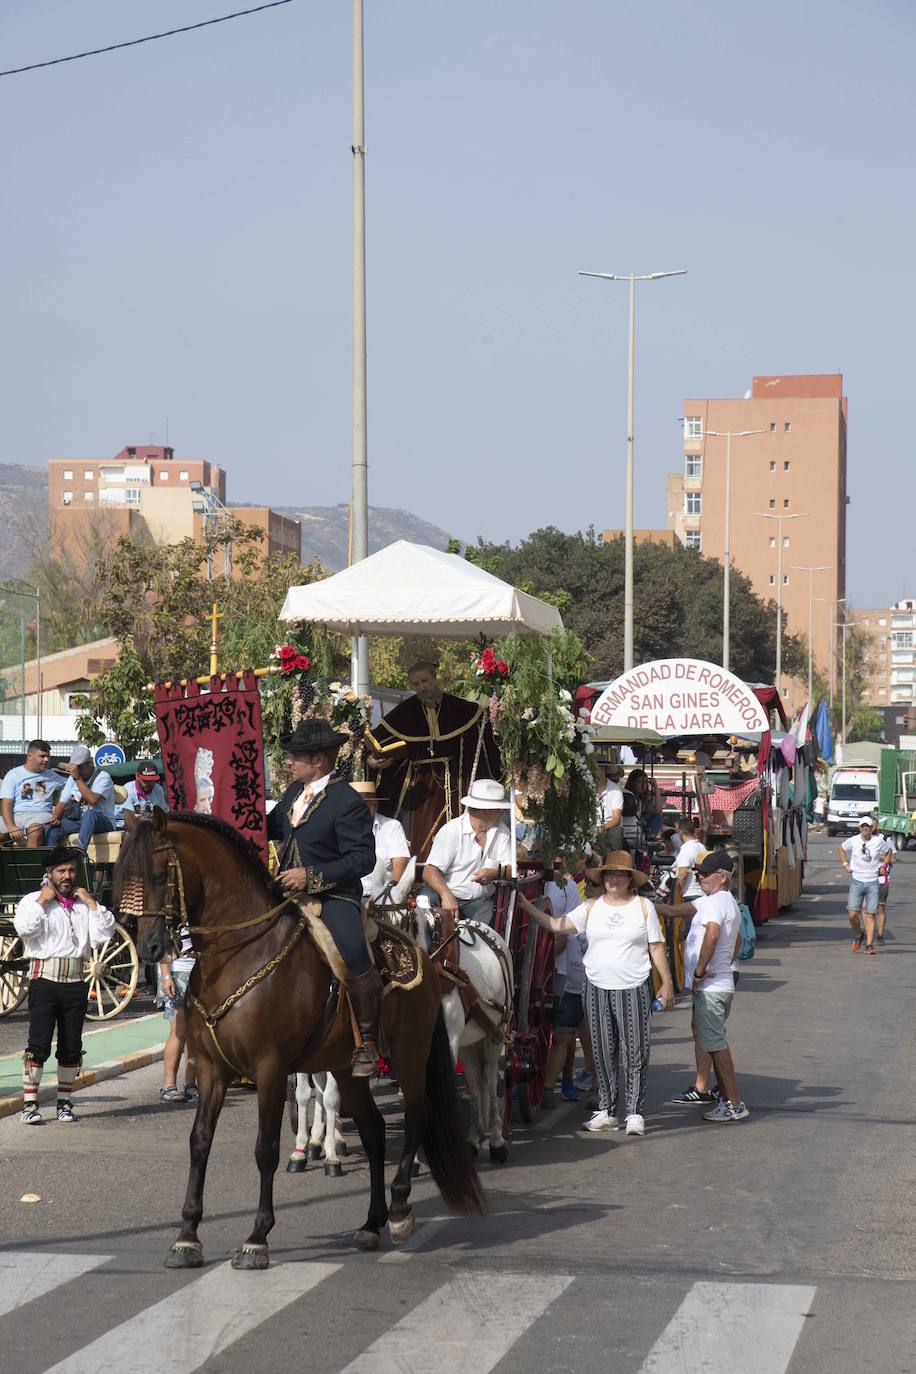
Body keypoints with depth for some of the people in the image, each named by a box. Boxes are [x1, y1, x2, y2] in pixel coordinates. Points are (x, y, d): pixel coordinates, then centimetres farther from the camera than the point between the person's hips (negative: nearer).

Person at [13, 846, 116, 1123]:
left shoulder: (85, 903, 15)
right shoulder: (33, 900, 5)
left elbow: (104, 932, 2)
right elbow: (25, 927, -14)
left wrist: (90, 901, -1)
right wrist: (43, 900, -8)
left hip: (76, 982, 4)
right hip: (45, 979, -4)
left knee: (71, 1046, 7)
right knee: (38, 1043, -10)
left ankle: (64, 1102, 16)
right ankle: (30, 1103, -9)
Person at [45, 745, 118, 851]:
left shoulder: (103, 777, -8)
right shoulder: (72, 778, 14)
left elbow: (93, 800, -25)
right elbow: (62, 803, 13)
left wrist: (77, 778, -23)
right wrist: (55, 817, -9)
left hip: (103, 822, -5)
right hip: (78, 820, 5)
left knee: (90, 814, -41)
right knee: (53, 829, -24)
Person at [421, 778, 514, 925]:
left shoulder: (502, 831, 5)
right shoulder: (452, 831, -11)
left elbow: (510, 869, 2)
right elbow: (430, 871, -17)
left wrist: (494, 874, -23)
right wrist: (446, 896, -36)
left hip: (479, 900, 3)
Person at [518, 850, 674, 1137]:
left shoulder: (643, 907, 4)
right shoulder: (591, 908, 7)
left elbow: (656, 947, 5)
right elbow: (556, 925, 1)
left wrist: (667, 983, 2)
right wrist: (526, 906, -6)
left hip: (634, 990, -2)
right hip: (598, 988, 2)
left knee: (635, 1052, -4)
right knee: (603, 1053, 6)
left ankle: (635, 1112, 1)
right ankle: (606, 1111, 14)